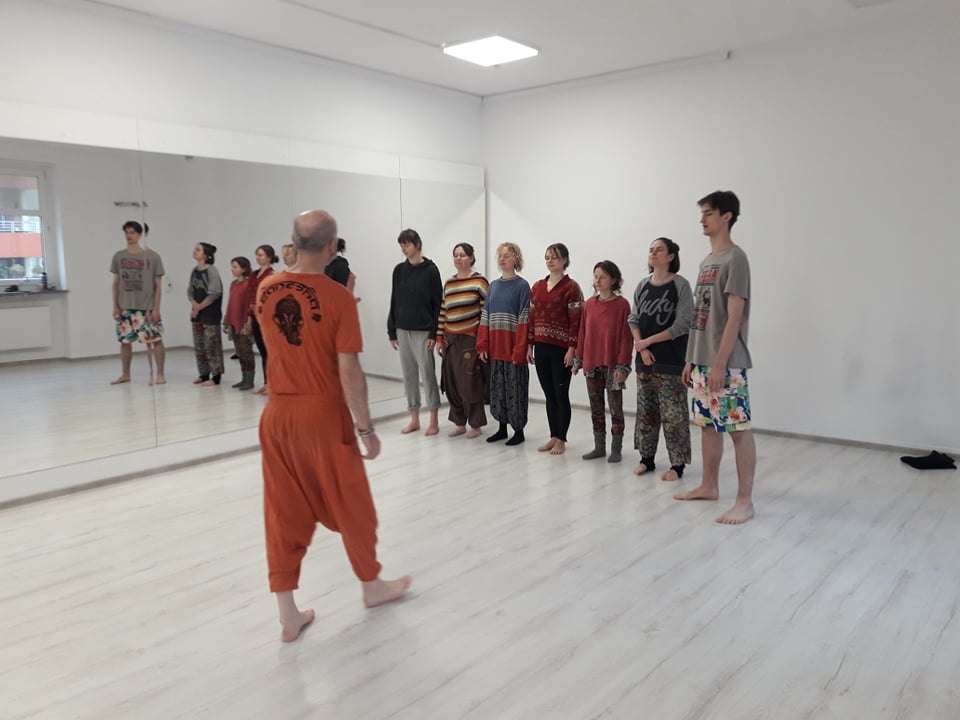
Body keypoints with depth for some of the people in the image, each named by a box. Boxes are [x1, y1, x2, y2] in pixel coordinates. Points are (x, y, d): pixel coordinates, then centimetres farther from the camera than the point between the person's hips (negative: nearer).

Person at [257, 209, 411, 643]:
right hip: (323, 415, -4)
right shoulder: (338, 297, -15)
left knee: (283, 512, 11)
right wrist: (366, 428, -8)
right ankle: (372, 585, 34)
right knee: (350, 505, 14)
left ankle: (288, 614, 18)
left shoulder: (266, 290, 1)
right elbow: (349, 373, -17)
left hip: (277, 414, 5)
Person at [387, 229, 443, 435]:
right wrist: (392, 331, 6)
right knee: (408, 375, 9)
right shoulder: (399, 270, 8)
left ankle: (434, 421, 10)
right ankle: (414, 419, 18)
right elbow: (394, 302, 10)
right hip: (402, 331, 5)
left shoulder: (430, 270, -6)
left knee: (427, 374, -1)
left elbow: (438, 303, -7)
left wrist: (434, 333, -12)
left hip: (423, 331, -5)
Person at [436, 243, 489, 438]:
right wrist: (439, 338, 12)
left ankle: (475, 425, 12)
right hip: (451, 341, 6)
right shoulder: (448, 283, 13)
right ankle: (459, 423, 20)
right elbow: (443, 312, 16)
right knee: (452, 384, 7)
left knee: (470, 384, -2)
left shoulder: (479, 282, -5)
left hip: (471, 340, -6)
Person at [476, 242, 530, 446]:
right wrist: (482, 345, 2)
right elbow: (485, 317, 10)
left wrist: (520, 350, -17)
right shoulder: (493, 286, 12)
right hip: (495, 347, 6)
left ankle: (519, 430, 12)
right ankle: (502, 428, 23)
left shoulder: (522, 286, -6)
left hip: (513, 347, -6)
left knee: (515, 388, 1)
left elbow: (524, 320, -11)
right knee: (497, 387, 11)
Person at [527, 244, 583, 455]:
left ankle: (561, 440, 10)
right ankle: (553, 437, 20)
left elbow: (575, 321, -10)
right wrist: (529, 345, 9)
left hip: (561, 349, -6)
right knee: (549, 395, 11)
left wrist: (572, 349, -15)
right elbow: (532, 318, 13)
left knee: (561, 394, 1)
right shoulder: (537, 287, 12)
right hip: (541, 348, 6)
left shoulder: (571, 287, -6)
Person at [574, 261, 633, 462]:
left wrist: (622, 366, -14)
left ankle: (616, 449, 14)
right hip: (591, 363, 5)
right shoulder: (589, 304, 6)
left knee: (615, 406, 4)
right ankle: (599, 447, 22)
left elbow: (625, 336, -10)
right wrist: (578, 360, 8)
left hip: (612, 364, -5)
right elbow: (582, 333, 9)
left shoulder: (622, 304, -8)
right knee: (595, 406, 12)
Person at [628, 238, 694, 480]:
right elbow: (633, 320, 9)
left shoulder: (680, 285, -6)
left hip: (671, 360, -5)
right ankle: (647, 459, 20)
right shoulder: (642, 286, 9)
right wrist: (642, 348, -7)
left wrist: (647, 341, -11)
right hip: (645, 359, 5)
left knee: (673, 414, -3)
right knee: (646, 411, 10)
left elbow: (683, 324, -11)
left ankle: (677, 464, 5)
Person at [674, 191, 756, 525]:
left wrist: (720, 363, -20)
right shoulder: (707, 261, 16)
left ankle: (745, 501, 2)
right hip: (702, 361, 9)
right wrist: (691, 359, 16)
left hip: (726, 364, -9)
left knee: (738, 428, -4)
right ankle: (709, 486, 27)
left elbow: (734, 317, -17)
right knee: (708, 424, 15)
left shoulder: (735, 258, -11)